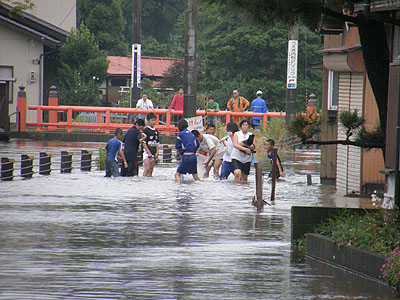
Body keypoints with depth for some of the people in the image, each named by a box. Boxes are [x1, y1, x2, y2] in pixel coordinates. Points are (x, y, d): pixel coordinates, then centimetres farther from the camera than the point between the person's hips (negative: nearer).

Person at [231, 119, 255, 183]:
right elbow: (235, 145, -13)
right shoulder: (236, 134, 2)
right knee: (237, 173, -26)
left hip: (246, 159, 3)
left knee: (244, 178, 7)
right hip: (236, 157, -3)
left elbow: (253, 147, -1)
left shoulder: (251, 135, 8)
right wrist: (246, 149, -24)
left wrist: (245, 145, -20)